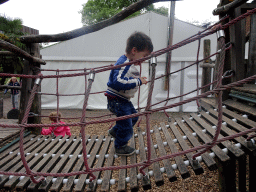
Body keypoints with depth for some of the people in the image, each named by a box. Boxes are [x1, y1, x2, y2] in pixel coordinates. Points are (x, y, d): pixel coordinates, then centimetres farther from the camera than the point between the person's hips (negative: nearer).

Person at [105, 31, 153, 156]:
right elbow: (118, 82, -39)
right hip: (117, 100, -10)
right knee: (126, 125, 1)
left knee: (133, 116, 24)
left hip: (124, 100, 10)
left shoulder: (129, 64, 7)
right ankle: (120, 147, 22)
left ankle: (115, 131, 39)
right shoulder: (123, 64, -26)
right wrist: (138, 81, -32)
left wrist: (139, 79, 8)